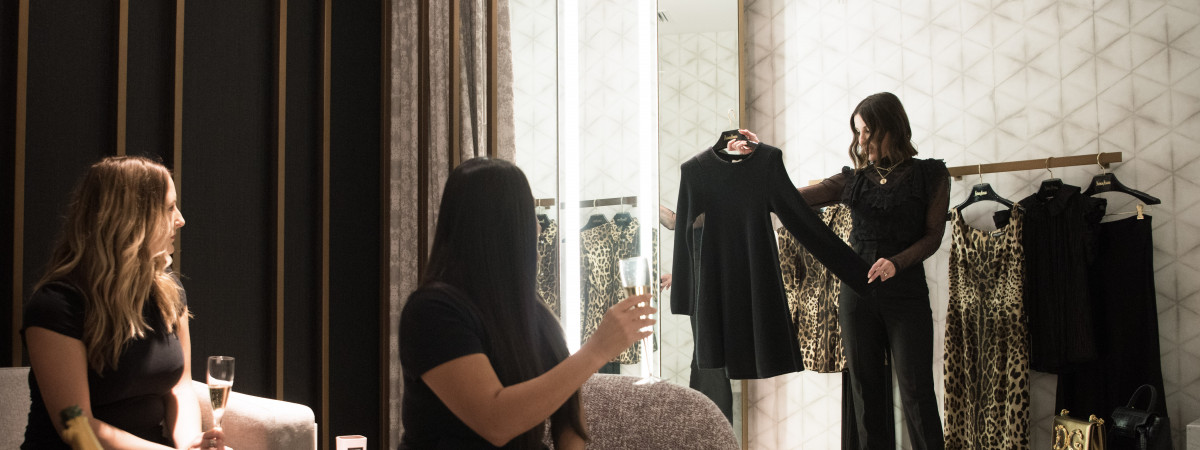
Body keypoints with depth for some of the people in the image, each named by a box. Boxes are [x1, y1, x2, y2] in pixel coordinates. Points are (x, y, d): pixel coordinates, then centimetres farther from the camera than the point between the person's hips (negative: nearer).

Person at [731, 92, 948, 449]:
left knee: (916, 389, -6)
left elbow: (933, 235, 0)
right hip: (857, 291, 3)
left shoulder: (930, 175, 3)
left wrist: (896, 262, -16)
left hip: (906, 291, -3)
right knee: (866, 389, 5)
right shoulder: (853, 180, 9)